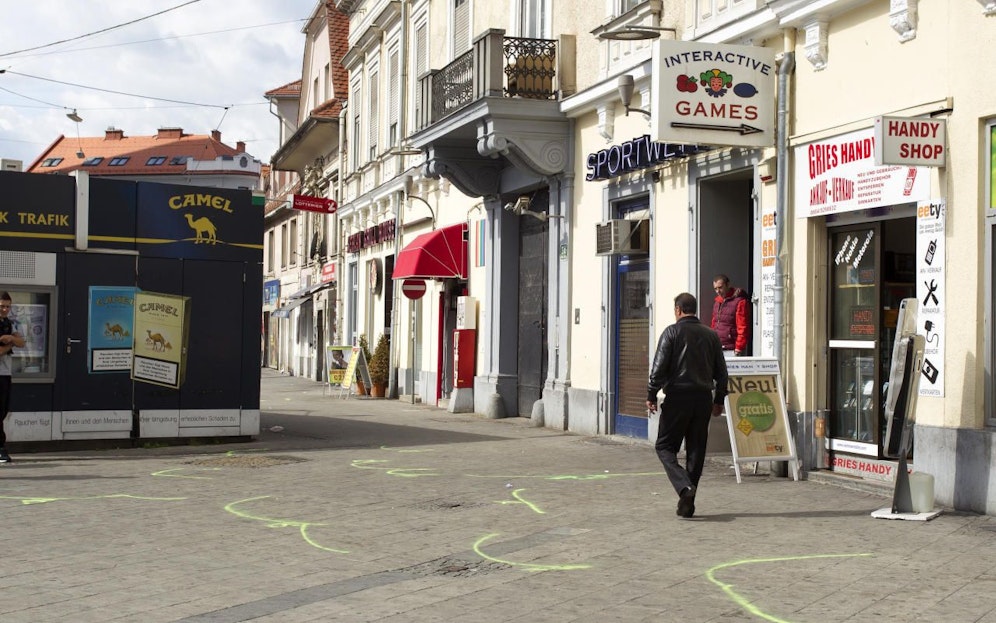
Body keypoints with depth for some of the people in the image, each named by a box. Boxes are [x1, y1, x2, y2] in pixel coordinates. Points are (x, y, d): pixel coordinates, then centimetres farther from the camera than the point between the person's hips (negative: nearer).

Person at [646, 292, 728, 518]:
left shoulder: (672, 332, -4)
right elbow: (721, 371, 13)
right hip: (703, 398, 5)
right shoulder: (711, 335, 10)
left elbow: (659, 367, -10)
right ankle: (688, 504, 11)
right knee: (696, 451, 9)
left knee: (664, 446, 4)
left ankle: (684, 486, -18)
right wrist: (719, 400, 20)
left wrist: (651, 396, -3)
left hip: (677, 397, -4)